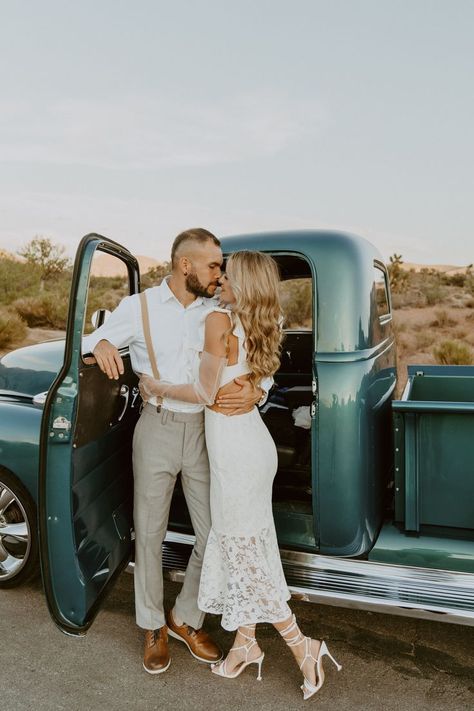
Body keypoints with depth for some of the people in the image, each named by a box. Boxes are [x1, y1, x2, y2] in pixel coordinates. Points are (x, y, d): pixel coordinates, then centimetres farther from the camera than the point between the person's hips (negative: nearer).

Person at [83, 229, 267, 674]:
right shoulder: (139, 307, -2)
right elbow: (88, 344, 5)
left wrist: (255, 391, -19)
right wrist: (101, 345, -20)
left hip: (206, 429, 2)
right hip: (157, 428, -2)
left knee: (213, 535, 7)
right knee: (149, 533, 10)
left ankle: (186, 619, 33)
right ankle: (153, 627, 34)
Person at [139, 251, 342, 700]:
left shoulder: (220, 321, -17)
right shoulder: (258, 327, 7)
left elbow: (205, 393, -15)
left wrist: (157, 387, -2)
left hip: (234, 448, -9)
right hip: (250, 439, 9)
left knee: (242, 550, 5)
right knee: (241, 544, 18)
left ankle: (302, 645, 16)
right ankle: (246, 641, 32)